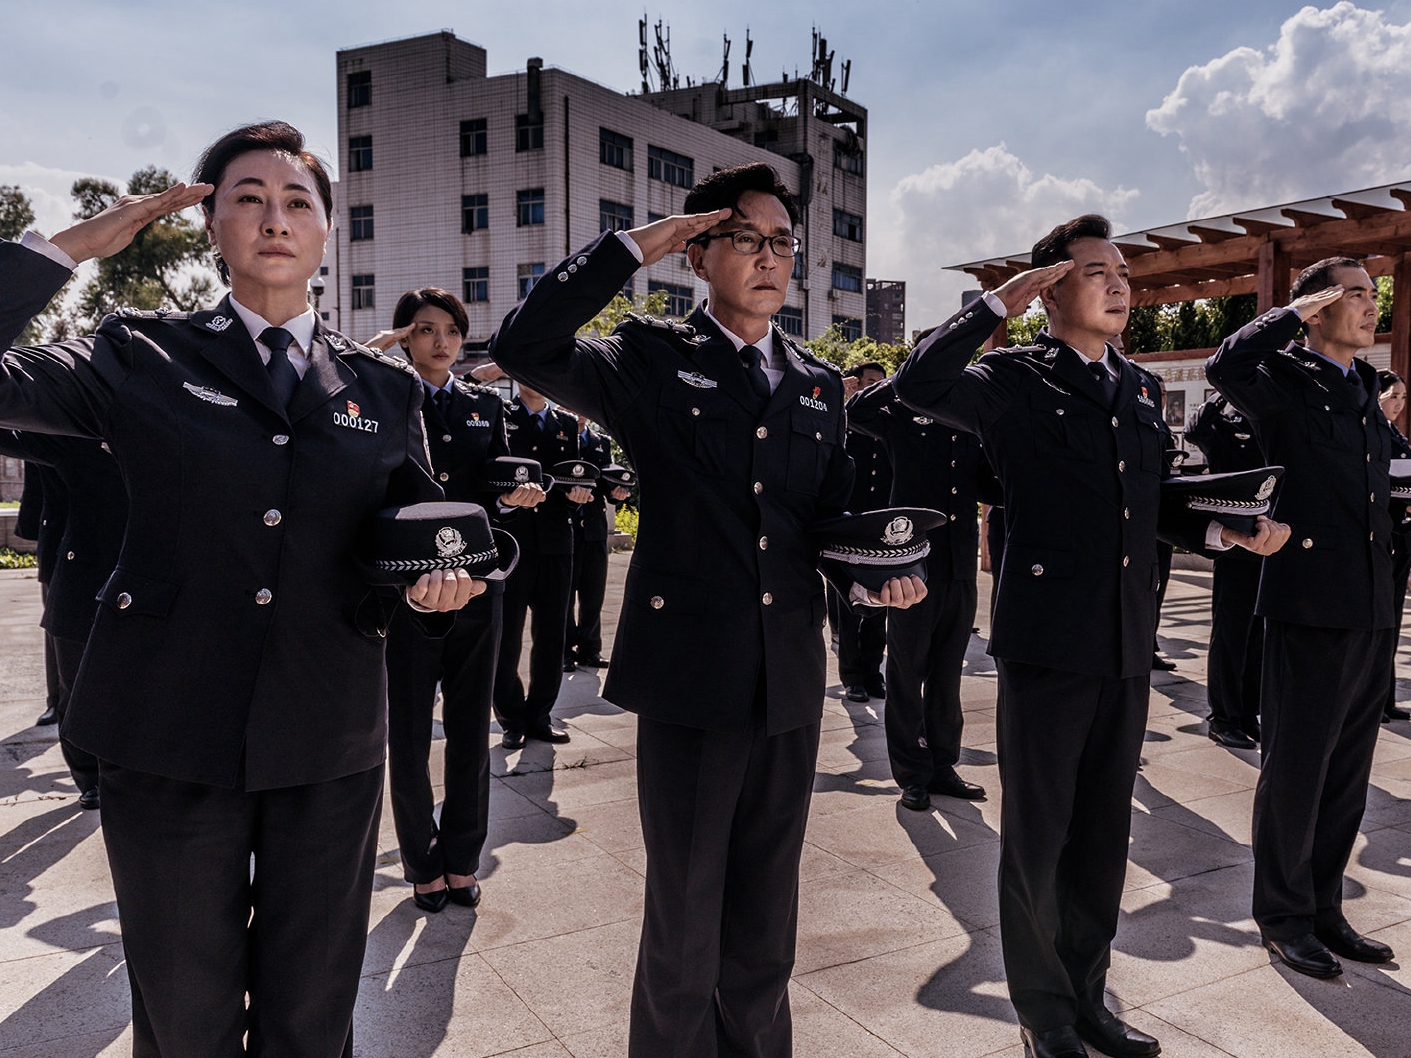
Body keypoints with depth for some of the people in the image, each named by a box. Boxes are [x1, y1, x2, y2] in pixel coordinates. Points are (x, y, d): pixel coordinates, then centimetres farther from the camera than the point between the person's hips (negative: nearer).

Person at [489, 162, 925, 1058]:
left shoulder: (819, 386, 13)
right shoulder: (655, 360, -1)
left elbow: (831, 515, 16)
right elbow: (524, 348, -16)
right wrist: (632, 247, -14)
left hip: (790, 683, 5)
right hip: (689, 676, -4)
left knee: (766, 917, 19)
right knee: (683, 916, 9)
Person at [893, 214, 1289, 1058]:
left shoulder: (1142, 390, 15)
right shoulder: (1016, 379, -5)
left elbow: (1152, 505, 20)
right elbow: (919, 386, -24)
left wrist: (1225, 533, 3)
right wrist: (999, 304, -16)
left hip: (1127, 648, 6)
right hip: (1047, 645, -6)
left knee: (1104, 837, 17)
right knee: (1037, 837, 7)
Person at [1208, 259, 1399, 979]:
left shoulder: (1365, 388, 18)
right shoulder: (1286, 377, -5)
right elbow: (1225, 367, -28)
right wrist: (1296, 311, -15)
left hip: (1372, 608, 8)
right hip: (1310, 602, -8)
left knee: (1347, 771, 14)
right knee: (1295, 768, 2)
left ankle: (1324, 910, 28)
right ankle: (1284, 918, 17)